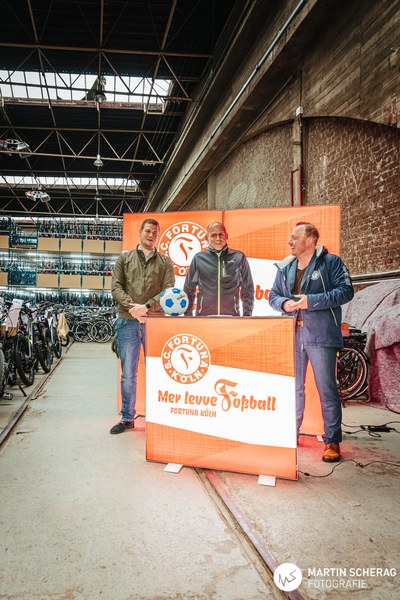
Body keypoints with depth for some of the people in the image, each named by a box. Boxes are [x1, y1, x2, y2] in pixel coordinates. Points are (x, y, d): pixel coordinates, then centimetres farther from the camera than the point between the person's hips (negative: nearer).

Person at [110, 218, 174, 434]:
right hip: (128, 321, 0)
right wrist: (132, 306, -14)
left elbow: (168, 291, 0)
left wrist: (147, 307, -15)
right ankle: (127, 418, 15)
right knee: (128, 373, 5)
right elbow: (116, 287, 4)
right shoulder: (125, 259, 13)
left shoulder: (165, 262, 11)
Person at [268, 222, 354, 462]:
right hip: (292, 335, 5)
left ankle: (332, 441, 10)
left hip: (321, 335, -5)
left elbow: (346, 291, -11)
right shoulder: (285, 268, 13)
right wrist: (284, 303, -6)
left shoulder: (331, 262, -3)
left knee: (327, 389, -1)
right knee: (293, 387, 14)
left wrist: (312, 301, -19)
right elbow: (273, 295, 18)